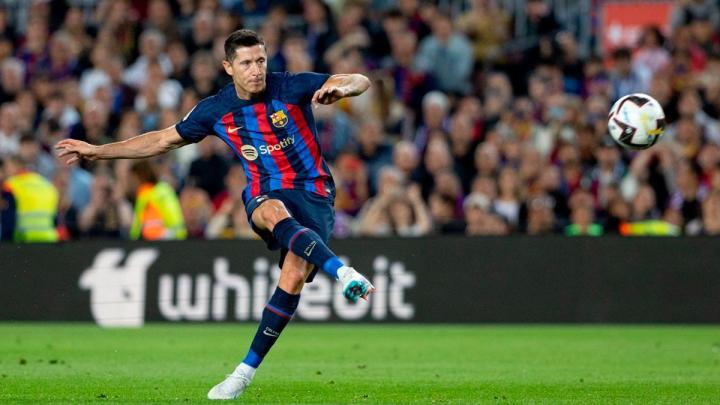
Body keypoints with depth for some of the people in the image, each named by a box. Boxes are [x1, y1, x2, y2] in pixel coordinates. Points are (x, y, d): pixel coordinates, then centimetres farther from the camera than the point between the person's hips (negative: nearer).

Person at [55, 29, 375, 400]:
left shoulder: (293, 87, -6)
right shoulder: (215, 110, 3)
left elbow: (362, 82, -7)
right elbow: (164, 139, 16)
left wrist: (343, 87, -32)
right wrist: (98, 151, 15)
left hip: (313, 193, -1)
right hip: (265, 195, 1)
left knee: (294, 275, -24)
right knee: (276, 214, -38)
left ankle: (247, 370, -16)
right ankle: (343, 272, -56)